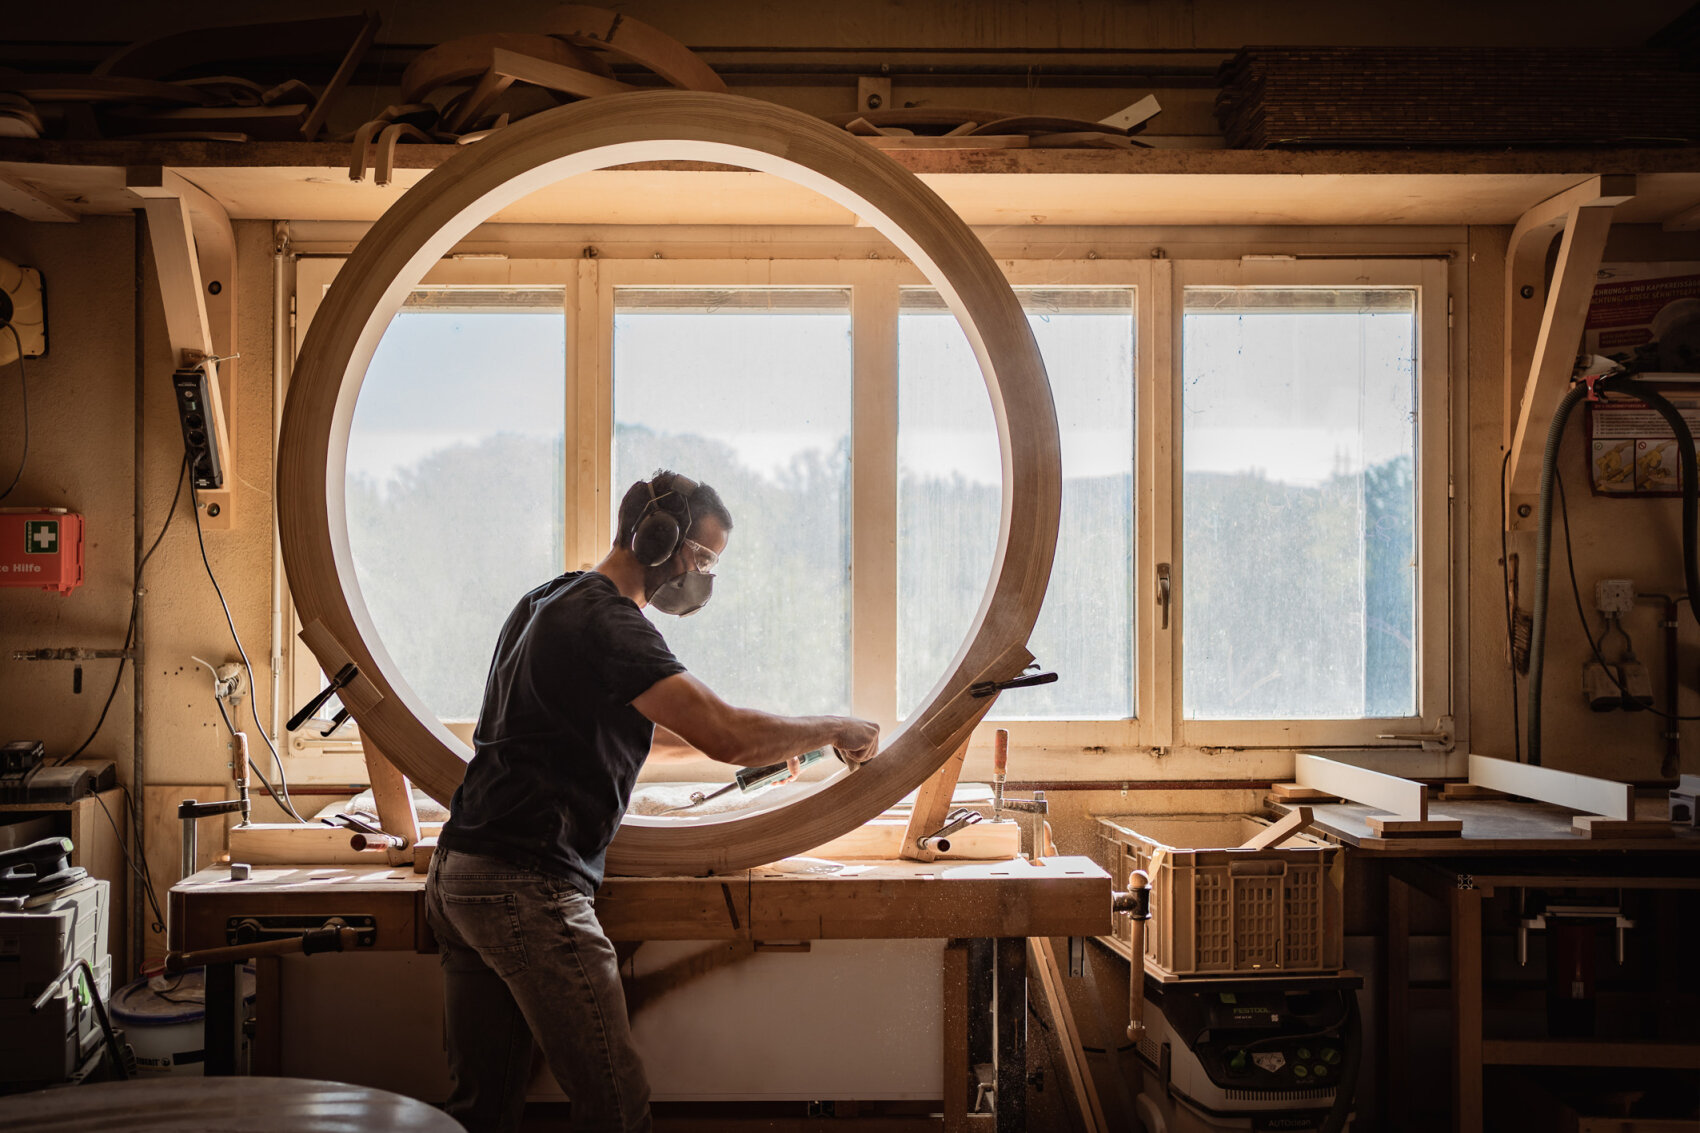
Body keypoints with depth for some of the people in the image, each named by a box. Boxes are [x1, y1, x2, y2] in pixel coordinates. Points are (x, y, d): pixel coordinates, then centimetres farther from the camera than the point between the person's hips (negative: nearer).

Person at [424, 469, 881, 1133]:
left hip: (457, 876, 10)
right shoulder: (605, 620, -13)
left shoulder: (547, 601, 19)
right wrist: (837, 729, -7)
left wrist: (767, 741, 24)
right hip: (527, 886, -10)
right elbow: (725, 735, -23)